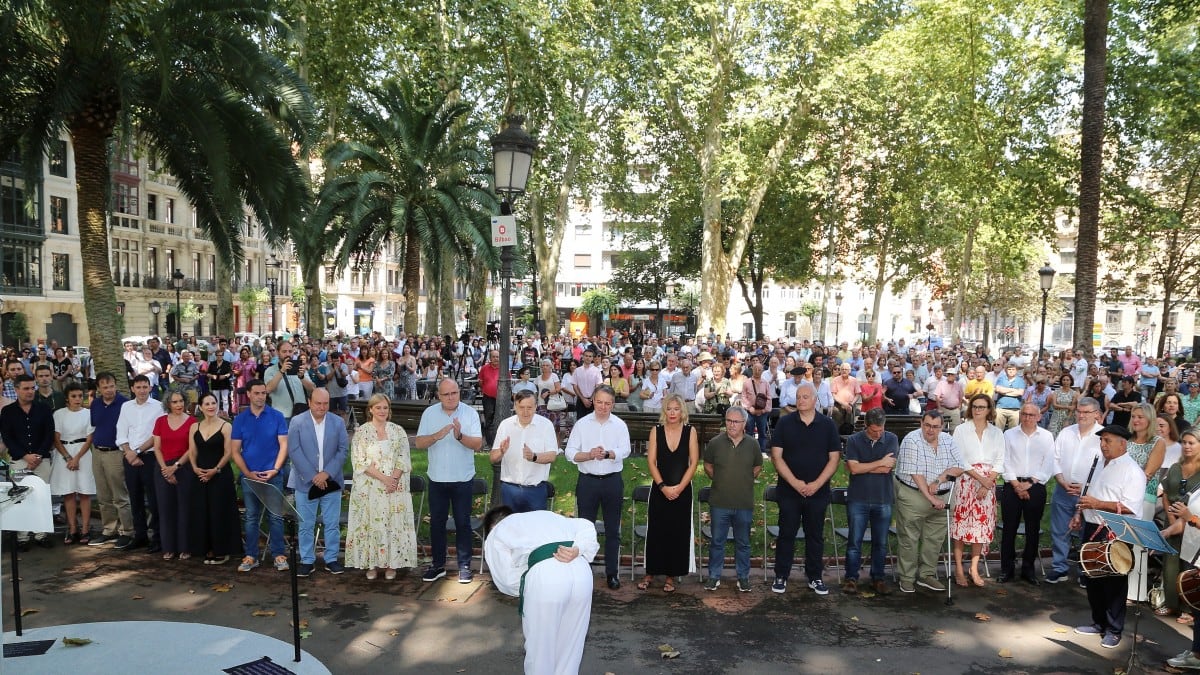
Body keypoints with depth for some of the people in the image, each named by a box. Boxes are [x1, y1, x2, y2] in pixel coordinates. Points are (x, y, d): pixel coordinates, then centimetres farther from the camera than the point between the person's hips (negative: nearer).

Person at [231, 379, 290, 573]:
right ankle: (251, 556, 18)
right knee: (252, 517, 9)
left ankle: (278, 555, 10)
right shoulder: (240, 419, 3)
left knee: (275, 516, 2)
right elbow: (235, 451, 3)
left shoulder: (277, 416, -2)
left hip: (273, 475, -1)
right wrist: (248, 473, -9)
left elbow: (283, 445, -3)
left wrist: (275, 469, -14)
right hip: (249, 476, 2)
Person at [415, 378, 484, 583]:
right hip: (437, 478, 2)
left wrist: (460, 436, -30)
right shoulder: (429, 413, 0)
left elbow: (478, 444, -12)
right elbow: (419, 443, -5)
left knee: (462, 522, 5)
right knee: (436, 522, 10)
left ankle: (464, 565, 15)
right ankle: (438, 564, 23)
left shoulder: (470, 413, -6)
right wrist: (437, 436, -23)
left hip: (463, 478, -2)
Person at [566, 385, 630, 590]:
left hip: (613, 481, 1)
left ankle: (612, 573, 18)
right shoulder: (581, 424, 1)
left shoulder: (620, 425, 2)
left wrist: (607, 454, -30)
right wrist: (589, 455, -22)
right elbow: (570, 453, -5)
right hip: (588, 481, 0)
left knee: (613, 530, 8)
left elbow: (624, 450, -12)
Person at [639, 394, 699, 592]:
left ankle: (671, 576, 17)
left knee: (678, 533, 5)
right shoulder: (656, 431, 0)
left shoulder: (690, 431, -2)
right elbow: (651, 462, -3)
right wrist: (663, 486, -12)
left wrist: (679, 487, -11)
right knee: (655, 531, 4)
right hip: (660, 489, 0)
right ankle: (650, 573, 17)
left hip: (682, 490, 0)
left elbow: (693, 463, -4)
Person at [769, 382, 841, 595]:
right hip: (789, 490, -1)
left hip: (818, 491, 1)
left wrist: (816, 484, -11)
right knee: (786, 534, 6)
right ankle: (781, 576, 15)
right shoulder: (784, 423, -2)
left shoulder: (827, 425, 1)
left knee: (815, 535, 10)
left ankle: (815, 577, 22)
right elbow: (776, 456, -5)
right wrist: (795, 482, -13)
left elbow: (834, 458, 0)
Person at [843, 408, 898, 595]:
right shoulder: (854, 441, -3)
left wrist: (862, 467, -9)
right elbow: (854, 468, -14)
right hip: (858, 499, -1)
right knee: (854, 541, 2)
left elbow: (888, 468, -11)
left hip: (883, 499, 1)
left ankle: (877, 578, 22)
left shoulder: (891, 439, -1)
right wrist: (880, 463, -10)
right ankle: (851, 578, 11)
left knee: (881, 542, 10)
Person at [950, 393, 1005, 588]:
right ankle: (959, 569, 5)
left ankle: (974, 569, 14)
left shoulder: (996, 433, 8)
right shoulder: (961, 430, 1)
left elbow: (999, 462, 4)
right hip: (965, 482, -2)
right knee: (962, 523, -2)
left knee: (981, 525, 4)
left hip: (987, 485, 2)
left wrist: (986, 484, -8)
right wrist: (979, 477, -14)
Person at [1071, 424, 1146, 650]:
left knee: (1114, 583, 2)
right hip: (1093, 529, 8)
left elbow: (1130, 507, -22)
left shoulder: (1132, 471, -13)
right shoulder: (1103, 466, 14)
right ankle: (1099, 622, 30)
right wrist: (1080, 514, 11)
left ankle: (1113, 630, 14)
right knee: (1093, 579, 16)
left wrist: (1097, 504, -24)